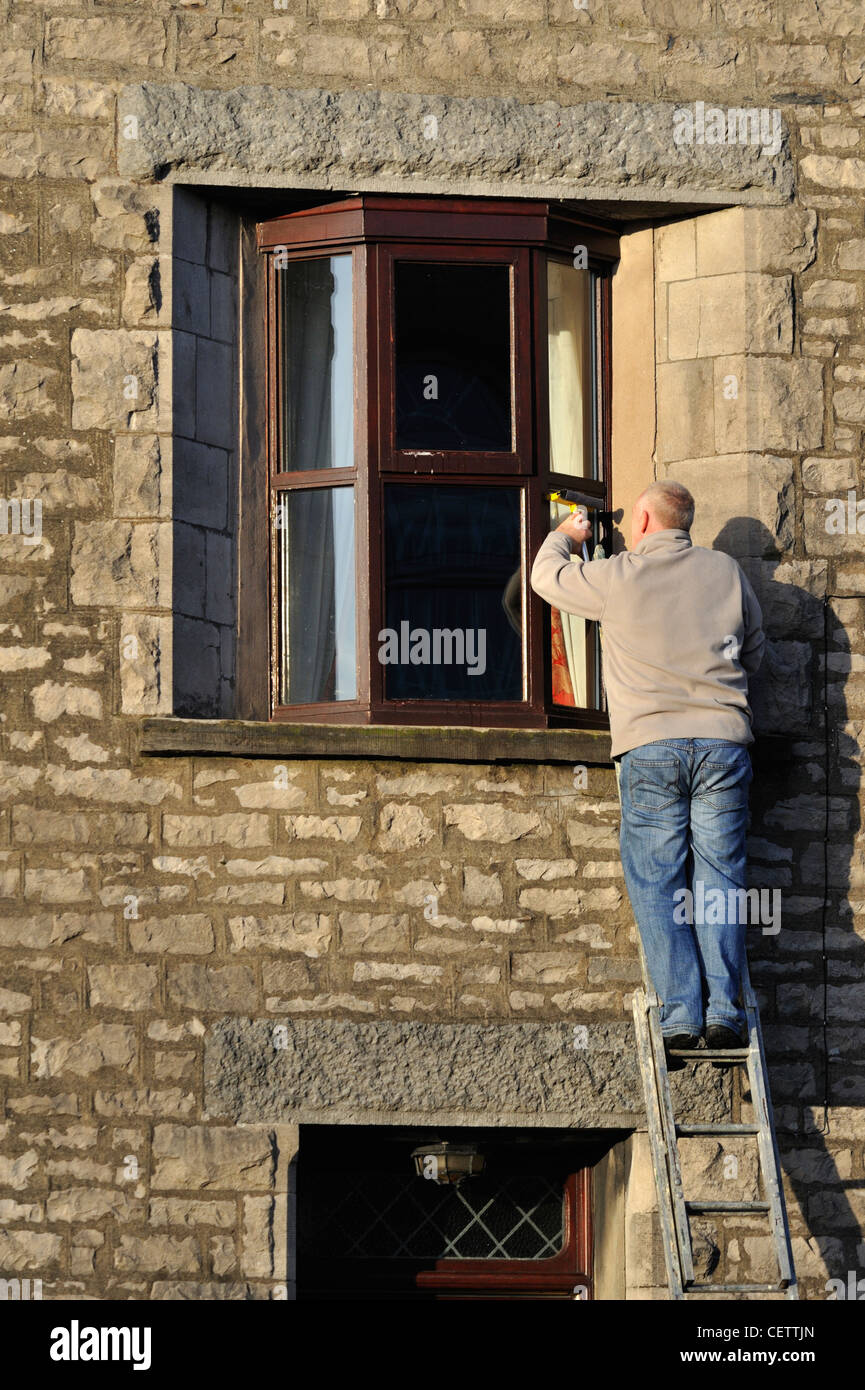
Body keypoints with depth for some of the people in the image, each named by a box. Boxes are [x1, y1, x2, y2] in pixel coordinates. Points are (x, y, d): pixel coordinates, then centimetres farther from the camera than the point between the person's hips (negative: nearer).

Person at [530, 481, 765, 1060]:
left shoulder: (618, 577, 1)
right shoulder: (726, 571, 10)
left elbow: (548, 576, 19)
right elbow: (755, 651, 22)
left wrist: (566, 534, 40)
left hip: (650, 747, -2)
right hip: (723, 739, 2)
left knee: (657, 882, 1)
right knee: (719, 876, 3)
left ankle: (681, 1012, -7)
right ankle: (724, 1010, -6)